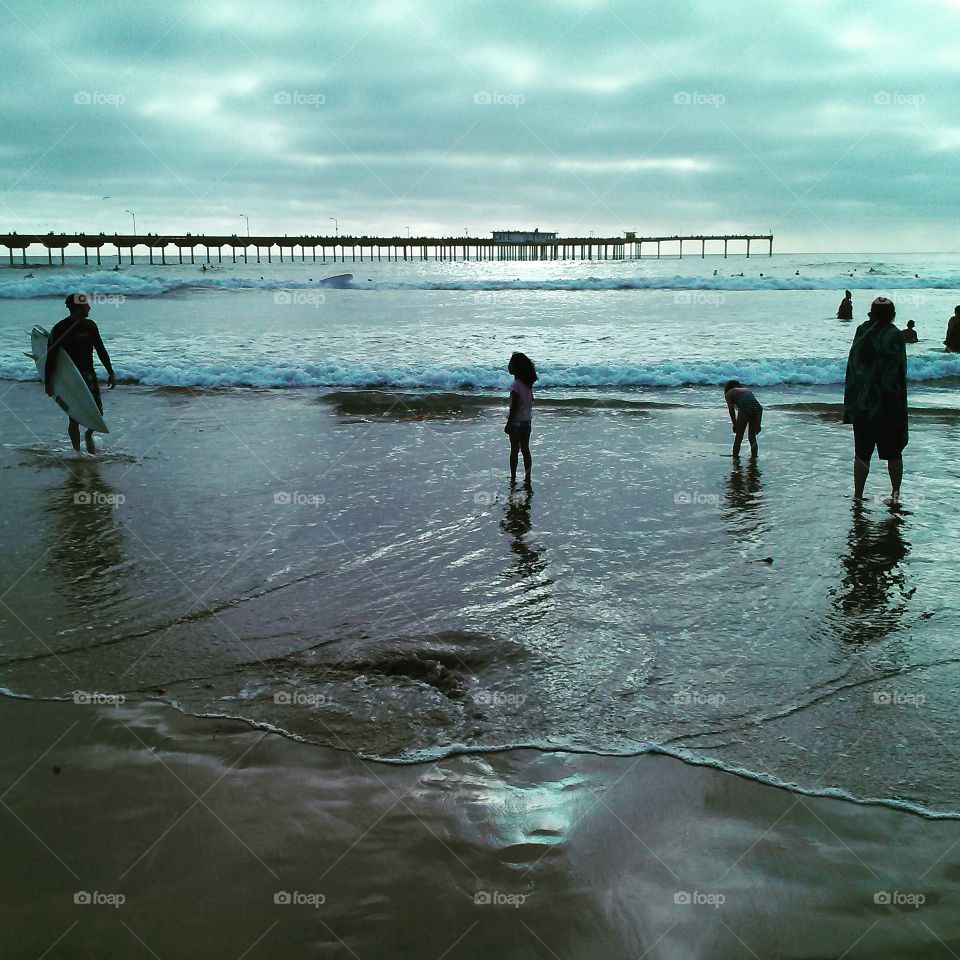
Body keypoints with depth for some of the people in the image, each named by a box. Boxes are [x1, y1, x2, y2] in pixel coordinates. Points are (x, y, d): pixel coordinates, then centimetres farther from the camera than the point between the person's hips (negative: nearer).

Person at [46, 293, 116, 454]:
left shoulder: (90, 326, 5)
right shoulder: (59, 330, -10)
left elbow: (101, 350, 13)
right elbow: (50, 357, -8)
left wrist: (111, 373, 12)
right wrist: (47, 383, -8)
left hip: (89, 375, 4)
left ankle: (89, 436, 31)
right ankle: (76, 451, 16)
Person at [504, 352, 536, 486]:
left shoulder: (515, 385, -20)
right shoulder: (528, 383, 3)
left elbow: (514, 407, -19)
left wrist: (508, 424, -13)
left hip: (516, 421, -7)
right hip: (527, 420, 7)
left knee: (514, 450, 4)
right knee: (525, 450, 11)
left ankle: (513, 478, 11)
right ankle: (527, 478, 13)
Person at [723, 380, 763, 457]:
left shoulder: (729, 394, 23)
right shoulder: (748, 390, 35)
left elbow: (731, 410, 8)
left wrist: (735, 424, 9)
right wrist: (758, 425, 22)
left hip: (745, 409, -4)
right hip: (758, 408, 4)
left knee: (738, 438, 11)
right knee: (752, 437, 20)